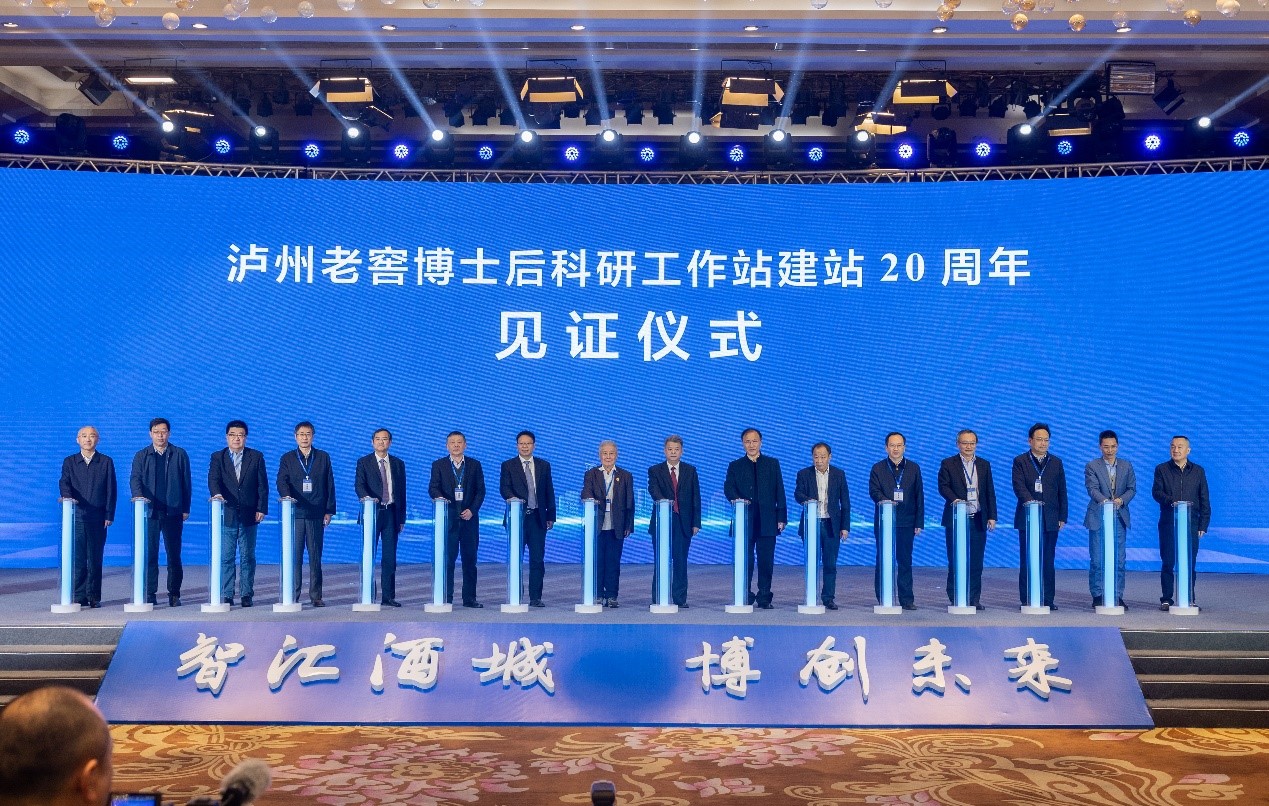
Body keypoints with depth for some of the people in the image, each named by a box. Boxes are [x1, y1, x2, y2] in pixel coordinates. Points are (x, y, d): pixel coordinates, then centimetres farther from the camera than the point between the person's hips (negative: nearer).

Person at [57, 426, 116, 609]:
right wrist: (68, 496, -26)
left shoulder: (106, 462, 10)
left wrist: (109, 515, -2)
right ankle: (79, 597, 2)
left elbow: (111, 490, 6)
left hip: (98, 517, 0)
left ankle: (94, 597, 5)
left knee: (95, 558, 0)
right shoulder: (69, 462, 12)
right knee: (78, 558, -2)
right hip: (76, 516, 0)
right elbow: (64, 483, -3)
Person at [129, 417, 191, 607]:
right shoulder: (141, 456, 10)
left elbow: (186, 483, 8)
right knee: (149, 553, -1)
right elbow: (135, 479, -1)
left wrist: (186, 509, 3)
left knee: (174, 554, 2)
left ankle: (174, 594, 9)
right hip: (149, 511, 0)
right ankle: (150, 593, 6)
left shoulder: (180, 455, 8)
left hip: (173, 512, 0)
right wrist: (138, 495, -22)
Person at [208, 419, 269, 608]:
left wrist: (261, 509, -3)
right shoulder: (217, 457, 6)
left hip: (249, 515, 0)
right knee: (226, 558, 1)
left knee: (248, 557, 5)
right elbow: (213, 479, -9)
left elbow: (262, 485, 5)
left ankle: (247, 594, 11)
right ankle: (226, 595, 6)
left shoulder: (256, 457, 7)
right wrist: (216, 494, -30)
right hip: (226, 515, 0)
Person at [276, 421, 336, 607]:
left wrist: (329, 511, 3)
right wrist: (286, 495, -25)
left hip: (316, 515, 1)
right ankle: (293, 596, 3)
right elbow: (281, 481, -3)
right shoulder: (287, 458, 10)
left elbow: (330, 485, 9)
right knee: (294, 556, -2)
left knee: (315, 557, 2)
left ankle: (316, 596, 7)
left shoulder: (323, 457, 11)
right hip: (295, 514, 0)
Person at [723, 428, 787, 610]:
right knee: (745, 561, 1)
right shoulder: (735, 466, 11)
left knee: (766, 561, 0)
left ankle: (764, 598, 7)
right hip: (744, 520, 0)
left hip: (767, 520, 0)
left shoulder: (773, 464, 11)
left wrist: (781, 517, 1)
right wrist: (736, 498, -25)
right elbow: (728, 487, -3)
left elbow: (779, 491, 8)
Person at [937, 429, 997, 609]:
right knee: (955, 561, 0)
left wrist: (992, 517, 4)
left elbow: (990, 492, 11)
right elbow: (943, 486, -6)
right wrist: (955, 499, -25)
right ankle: (955, 599, 6)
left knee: (976, 562, 3)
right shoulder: (948, 464, 4)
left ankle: (974, 599, 10)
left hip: (978, 520, 3)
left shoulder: (984, 465, 13)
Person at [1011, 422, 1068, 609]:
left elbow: (1062, 491, 11)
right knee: (1026, 561, 0)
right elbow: (1019, 487, -10)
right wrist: (1030, 501, -28)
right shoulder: (1020, 461, 3)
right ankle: (1026, 600, 3)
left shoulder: (1056, 463, 12)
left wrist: (1062, 517, 6)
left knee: (1048, 562, 3)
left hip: (1050, 519, 2)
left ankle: (1048, 600, 8)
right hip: (1027, 517, -2)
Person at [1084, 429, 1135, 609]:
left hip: (1119, 517, 3)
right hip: (1098, 518, -2)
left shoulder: (1126, 466, 11)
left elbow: (1132, 489, 5)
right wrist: (1105, 501, -31)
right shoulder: (1092, 466, 1)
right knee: (1097, 559, -1)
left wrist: (1121, 500, -16)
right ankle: (1097, 596, 6)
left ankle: (1118, 596, 10)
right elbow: (1093, 489, -12)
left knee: (1119, 560, 3)